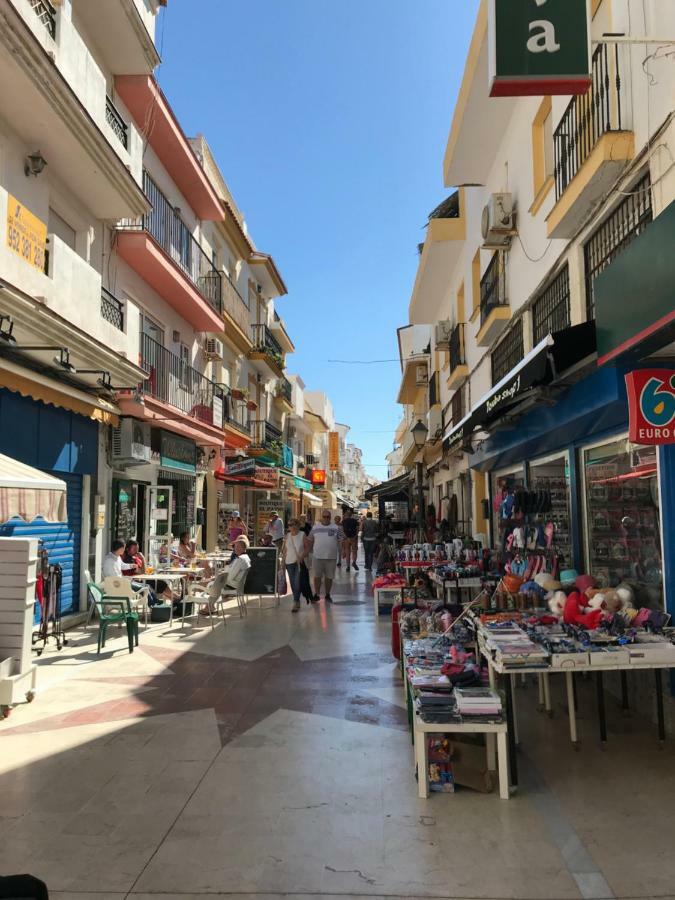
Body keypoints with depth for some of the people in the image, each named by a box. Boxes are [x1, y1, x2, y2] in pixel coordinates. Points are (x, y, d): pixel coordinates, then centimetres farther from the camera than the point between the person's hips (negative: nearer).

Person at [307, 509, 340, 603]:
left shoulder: (336, 528, 2)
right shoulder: (315, 528, 5)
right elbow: (310, 540, 11)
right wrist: (310, 550, 3)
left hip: (331, 557, 0)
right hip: (317, 556, 1)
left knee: (329, 577, 8)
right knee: (317, 576, 3)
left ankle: (327, 595, 22)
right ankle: (316, 594, 14)